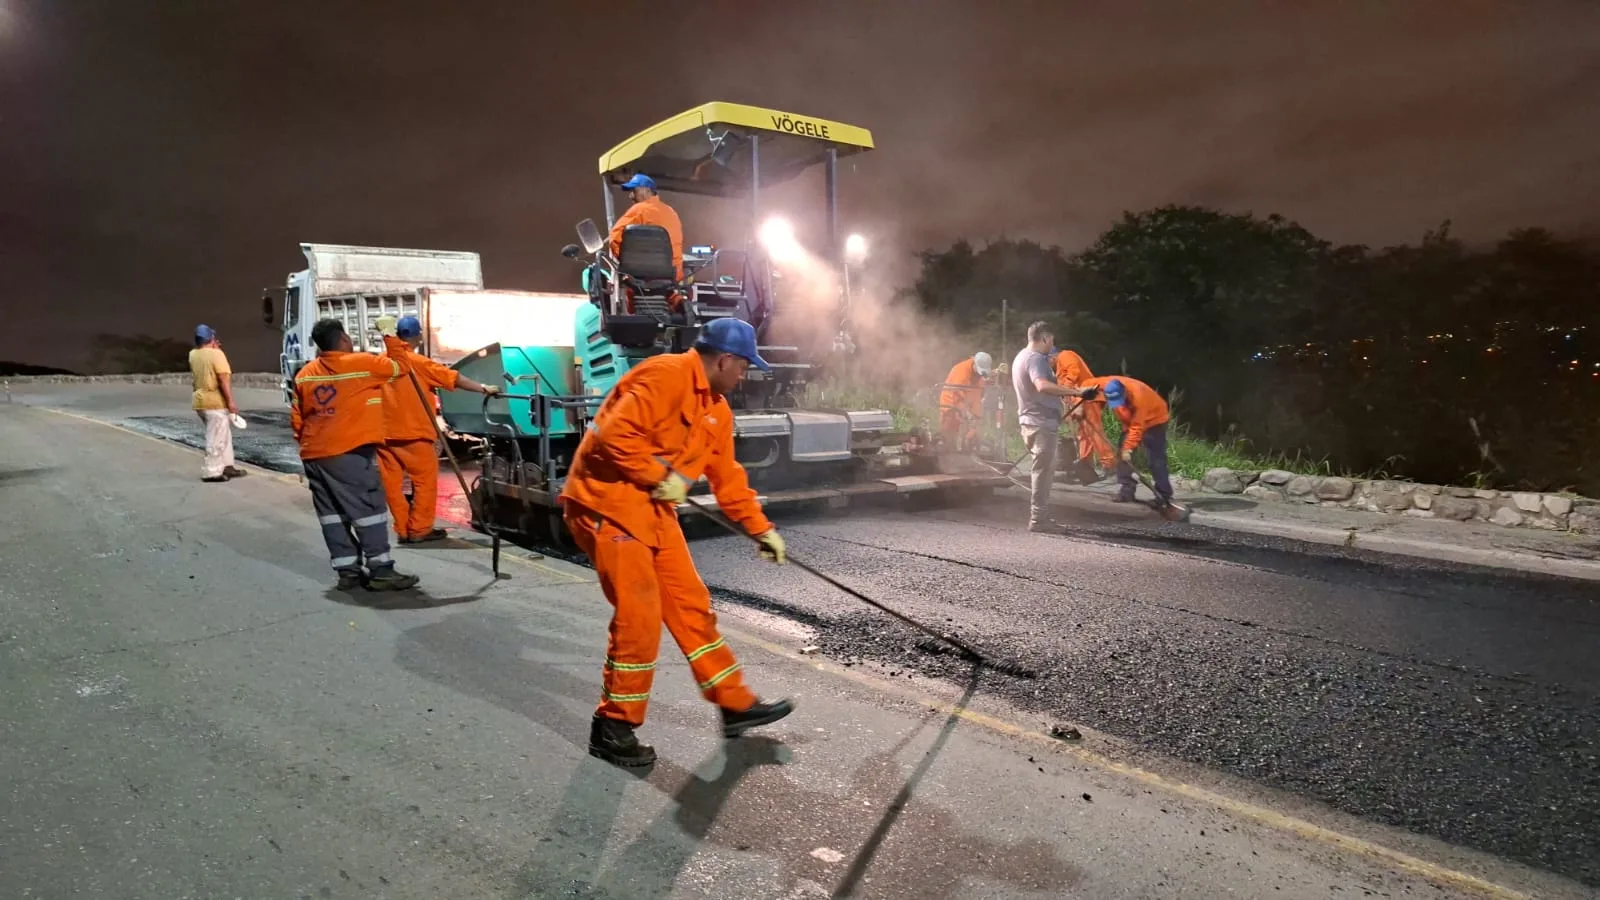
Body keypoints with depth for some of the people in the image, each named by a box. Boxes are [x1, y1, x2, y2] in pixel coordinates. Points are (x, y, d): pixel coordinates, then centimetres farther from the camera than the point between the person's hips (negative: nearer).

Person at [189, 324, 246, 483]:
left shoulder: (193, 355, 8)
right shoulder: (216, 354, -14)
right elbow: (224, 379, -19)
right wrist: (230, 401, -19)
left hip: (200, 401, 8)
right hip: (215, 402, -8)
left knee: (224, 435, 19)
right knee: (216, 438, -3)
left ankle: (227, 466, 23)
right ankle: (211, 472, -2)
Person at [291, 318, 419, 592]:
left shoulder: (304, 374, 11)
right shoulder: (364, 363, -7)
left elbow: (296, 419, 13)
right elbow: (398, 367, 7)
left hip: (314, 455, 6)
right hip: (350, 453, -6)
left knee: (331, 514, 10)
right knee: (369, 509, -2)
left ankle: (347, 571, 13)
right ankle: (381, 571, -3)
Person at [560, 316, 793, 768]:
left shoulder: (717, 409, 13)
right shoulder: (665, 375, -18)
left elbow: (727, 477, 19)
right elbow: (615, 435, -28)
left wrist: (761, 528, 18)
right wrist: (662, 478, -19)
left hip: (654, 511, 10)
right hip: (608, 504, -9)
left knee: (692, 606, 11)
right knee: (639, 617, -8)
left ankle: (736, 704, 22)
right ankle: (613, 728, 8)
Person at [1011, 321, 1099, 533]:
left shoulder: (1022, 357, 17)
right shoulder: (1036, 359, -16)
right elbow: (1043, 386, -37)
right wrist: (1077, 392, -41)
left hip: (1031, 421, 10)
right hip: (1042, 423, -10)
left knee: (1044, 470, 17)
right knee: (1043, 471, -5)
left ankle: (1039, 516, 21)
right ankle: (1038, 520, -2)